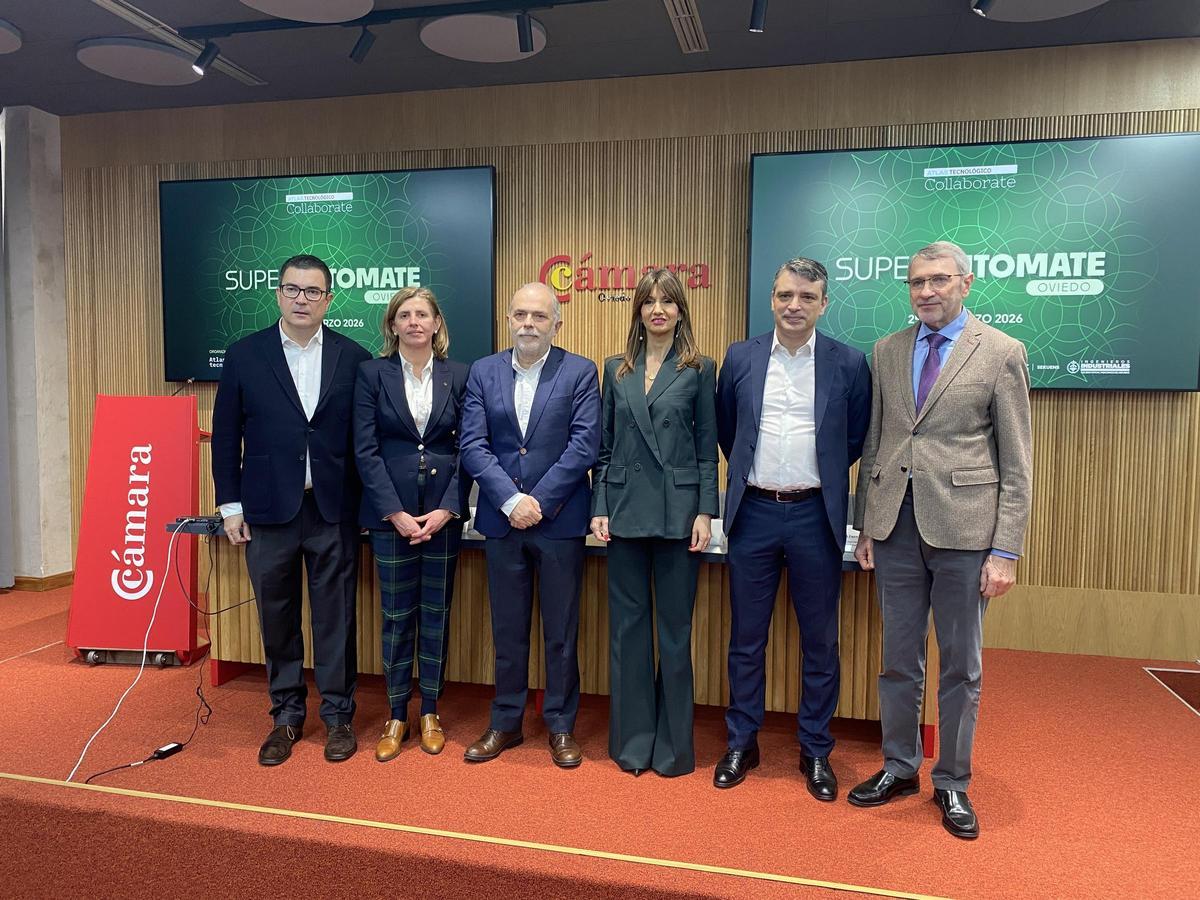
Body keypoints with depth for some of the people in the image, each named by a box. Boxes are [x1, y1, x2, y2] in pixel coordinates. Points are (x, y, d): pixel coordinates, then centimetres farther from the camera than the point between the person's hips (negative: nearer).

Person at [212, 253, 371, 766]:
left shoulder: (353, 358, 1)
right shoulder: (244, 355, 3)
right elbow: (225, 435, 5)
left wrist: (368, 505, 2)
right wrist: (230, 505, 1)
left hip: (333, 511, -1)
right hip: (269, 510, 1)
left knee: (336, 616, 6)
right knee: (277, 617, 11)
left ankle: (338, 715, 22)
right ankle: (286, 716, 26)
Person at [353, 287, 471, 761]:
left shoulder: (458, 376, 3)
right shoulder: (372, 373, 0)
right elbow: (366, 450, -4)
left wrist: (448, 509, -9)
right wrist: (394, 512, -12)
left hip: (443, 513, 1)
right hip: (390, 513, -1)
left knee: (436, 614, 9)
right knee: (396, 616, 6)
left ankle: (430, 713, 24)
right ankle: (397, 717, 21)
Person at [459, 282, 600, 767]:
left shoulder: (580, 372, -1)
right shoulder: (483, 372, 6)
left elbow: (584, 445, -9)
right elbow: (472, 445, -2)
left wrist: (539, 501, -14)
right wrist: (511, 500, -13)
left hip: (560, 521, -2)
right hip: (501, 521, 2)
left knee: (561, 631, 8)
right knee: (507, 630, 13)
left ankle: (561, 725, 24)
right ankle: (505, 722, 28)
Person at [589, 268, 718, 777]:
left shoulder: (699, 369, 3)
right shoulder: (616, 369, 10)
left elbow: (707, 448, 1)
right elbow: (604, 446, 9)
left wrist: (705, 512, -7)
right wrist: (599, 508, 2)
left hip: (678, 511, -2)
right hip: (625, 510, 3)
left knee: (675, 626, 5)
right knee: (627, 624, 8)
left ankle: (673, 743, 19)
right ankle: (632, 738, 22)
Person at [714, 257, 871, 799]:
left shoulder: (849, 364, -2)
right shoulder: (740, 358, 3)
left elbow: (856, 438, 8)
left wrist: (820, 475, 11)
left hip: (815, 515, -1)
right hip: (753, 513, 1)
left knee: (820, 641, 9)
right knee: (746, 638, 10)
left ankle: (815, 751, 26)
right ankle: (741, 744, 26)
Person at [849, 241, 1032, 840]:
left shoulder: (1001, 353, -2)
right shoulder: (887, 352, 9)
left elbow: (1017, 463, -4)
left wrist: (1005, 549, -8)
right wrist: (865, 526, 8)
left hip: (963, 526, -3)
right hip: (896, 524, 3)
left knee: (961, 665, 9)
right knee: (898, 659, 14)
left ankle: (952, 784, 26)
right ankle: (899, 768, 31)